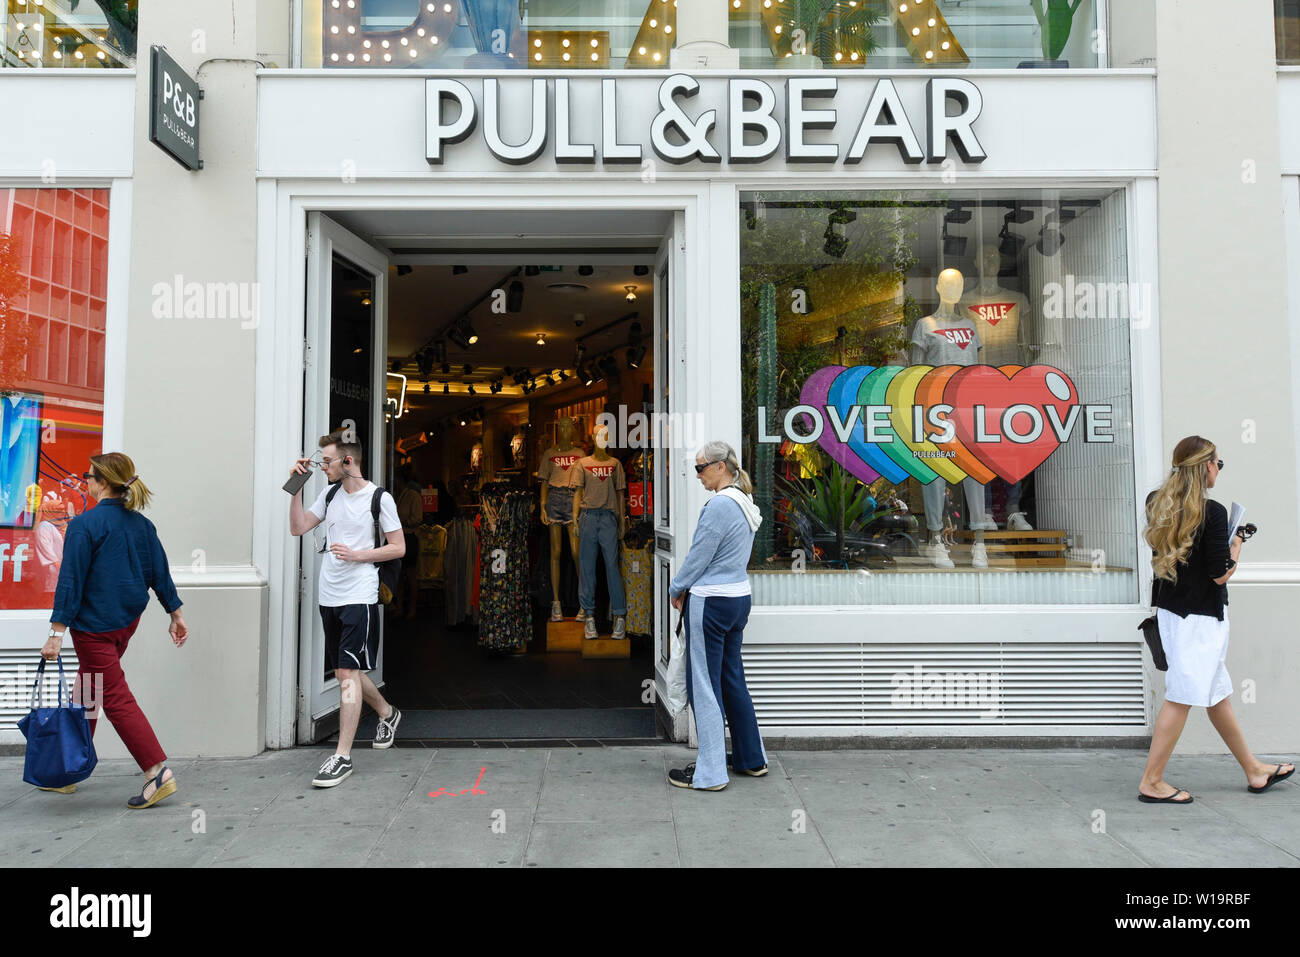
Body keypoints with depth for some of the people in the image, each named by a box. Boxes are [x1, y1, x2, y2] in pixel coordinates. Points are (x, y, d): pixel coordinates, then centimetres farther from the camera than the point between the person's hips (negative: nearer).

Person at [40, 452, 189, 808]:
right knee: (87, 691, 20)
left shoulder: (84, 525, -15)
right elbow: (160, 572, 9)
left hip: (95, 625, -8)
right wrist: (176, 614, 16)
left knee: (116, 699, -4)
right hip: (128, 619, 8)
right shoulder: (141, 523, 5)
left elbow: (71, 580, -17)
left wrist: (57, 631, -14)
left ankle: (158, 770, -8)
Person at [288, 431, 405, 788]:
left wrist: (356, 554, -14)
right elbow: (298, 527, 11)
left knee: (348, 673, -9)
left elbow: (398, 547, -4)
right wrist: (297, 487, 2)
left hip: (359, 597, -7)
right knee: (345, 671, 15)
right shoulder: (330, 493, 11)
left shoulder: (379, 498, -7)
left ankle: (342, 757, -4)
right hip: (328, 597, 7)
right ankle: (387, 714, 40)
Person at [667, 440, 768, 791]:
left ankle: (710, 772, 7)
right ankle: (752, 759, 27)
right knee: (732, 679, 18)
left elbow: (698, 556, -14)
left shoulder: (720, 505, -18)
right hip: (738, 597, 10)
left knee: (704, 684, -1)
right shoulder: (744, 503, 12)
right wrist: (690, 589, 10)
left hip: (711, 603, -10)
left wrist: (676, 590, 2)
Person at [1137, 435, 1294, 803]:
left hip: (1169, 608, 8)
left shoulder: (1157, 502, 5)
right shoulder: (1212, 512, -17)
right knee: (1182, 697, -2)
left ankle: (1254, 770, 34)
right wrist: (1236, 546, 0)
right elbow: (1220, 574, -16)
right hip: (1200, 616, -8)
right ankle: (1151, 782, 3)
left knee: (1218, 692, 19)